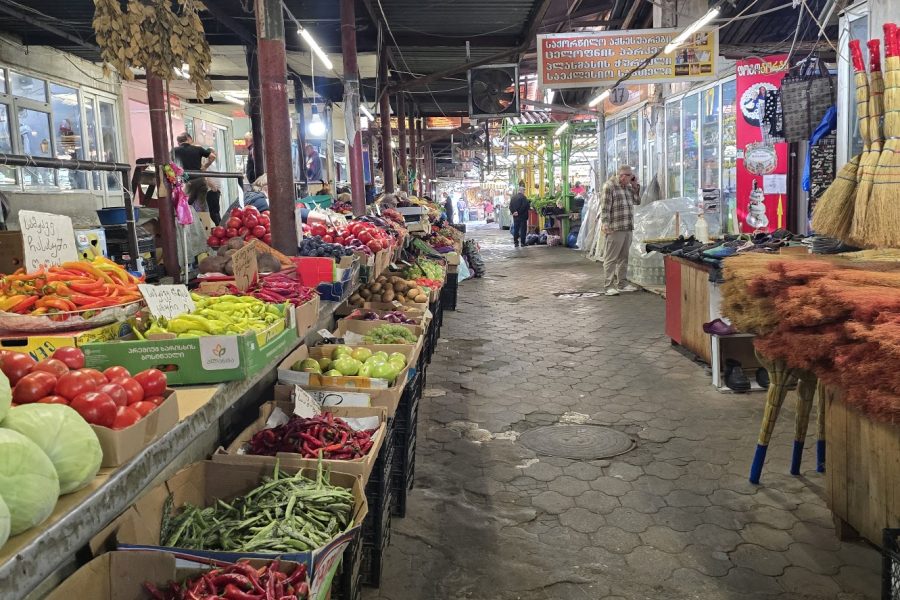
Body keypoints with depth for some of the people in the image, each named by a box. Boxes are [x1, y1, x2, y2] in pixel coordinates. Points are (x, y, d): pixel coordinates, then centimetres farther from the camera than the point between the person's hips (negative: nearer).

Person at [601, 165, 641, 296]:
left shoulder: (628, 187, 17)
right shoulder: (610, 186, -8)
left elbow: (637, 201, 23)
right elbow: (605, 207, -13)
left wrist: (636, 187, 11)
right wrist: (605, 224, -19)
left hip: (628, 228, 8)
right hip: (615, 229, -8)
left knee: (623, 257, 13)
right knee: (611, 258, -5)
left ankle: (622, 283, 21)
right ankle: (609, 286, -3)